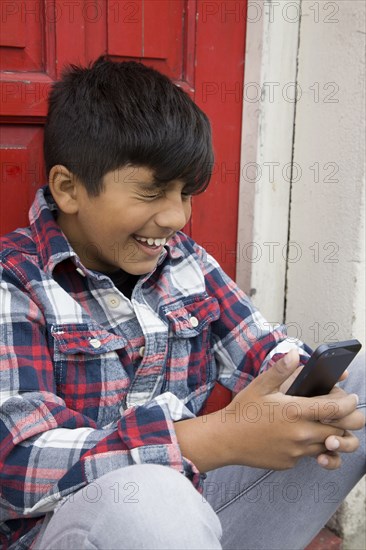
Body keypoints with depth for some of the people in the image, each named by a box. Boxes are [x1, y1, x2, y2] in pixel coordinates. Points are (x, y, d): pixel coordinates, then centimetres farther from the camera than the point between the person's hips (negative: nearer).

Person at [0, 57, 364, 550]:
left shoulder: (185, 261, 5)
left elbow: (267, 352, 6)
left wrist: (312, 402, -20)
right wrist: (223, 438, -33)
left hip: (194, 495, 6)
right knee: (144, 497, -42)